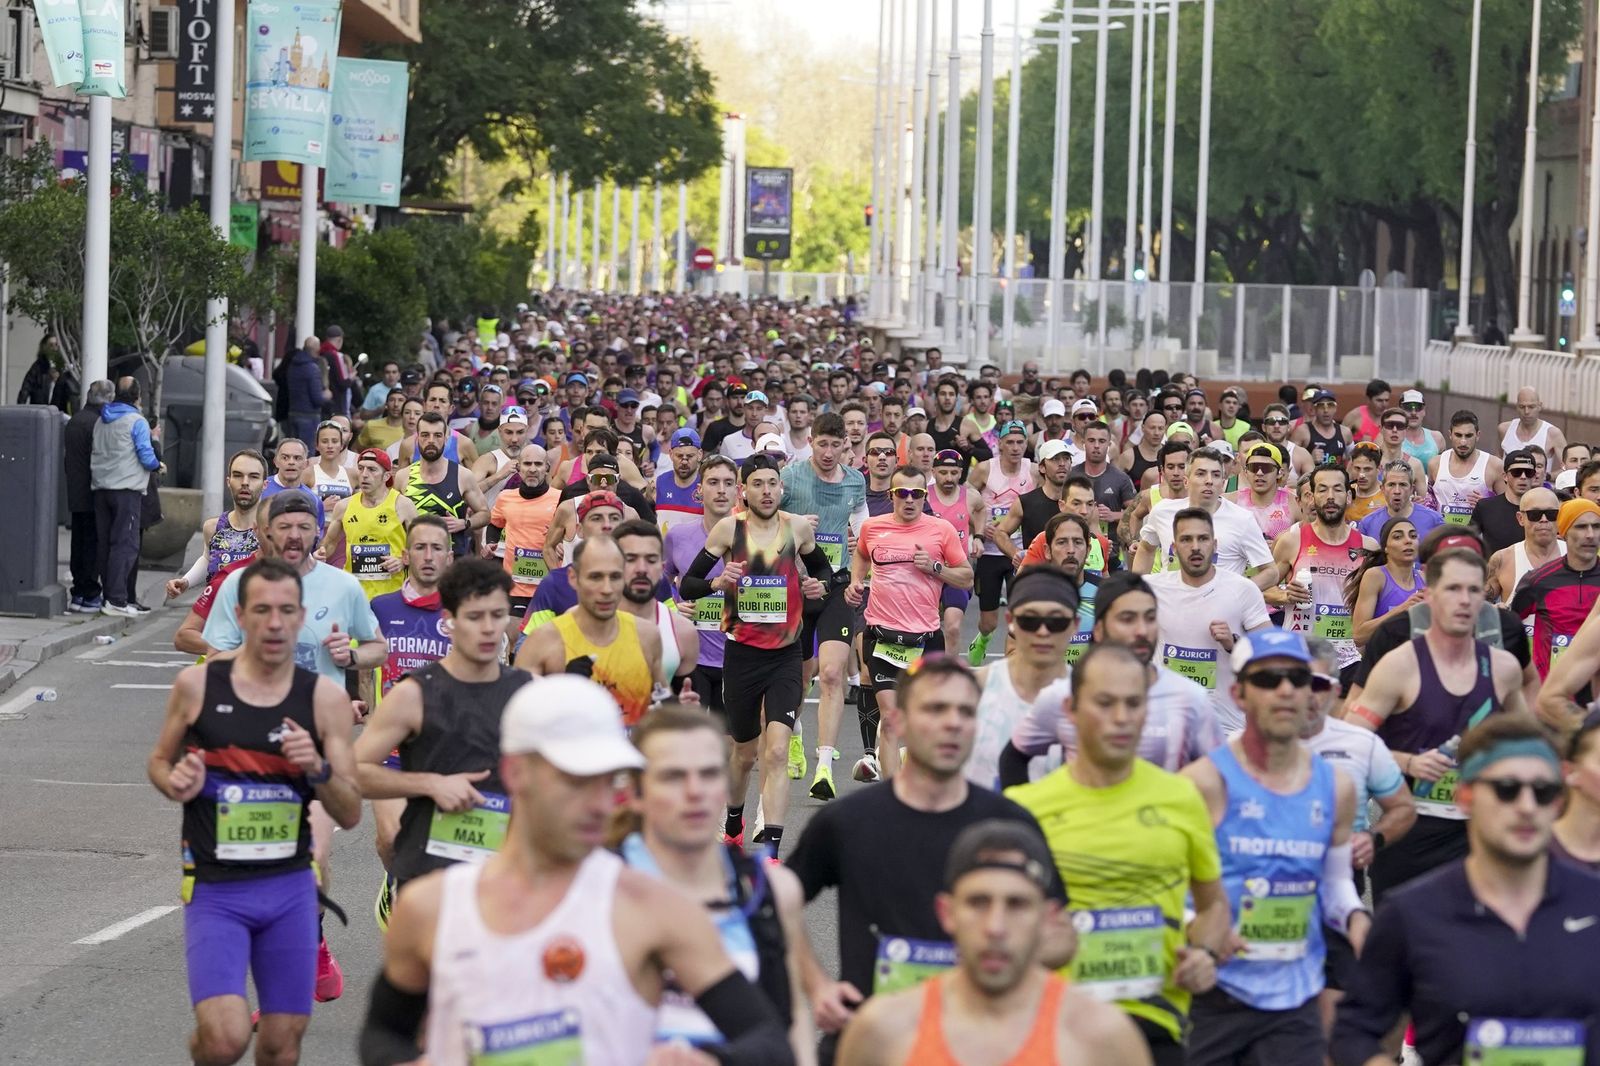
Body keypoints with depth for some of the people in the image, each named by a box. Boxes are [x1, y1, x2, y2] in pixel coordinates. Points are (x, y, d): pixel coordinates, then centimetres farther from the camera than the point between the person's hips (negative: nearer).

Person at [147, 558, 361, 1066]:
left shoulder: (326, 698, -1)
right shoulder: (196, 684, -2)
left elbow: (350, 814, 2)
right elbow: (159, 761, 14)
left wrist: (318, 770, -17)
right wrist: (175, 784, -9)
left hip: (290, 889, 2)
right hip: (215, 890, -2)